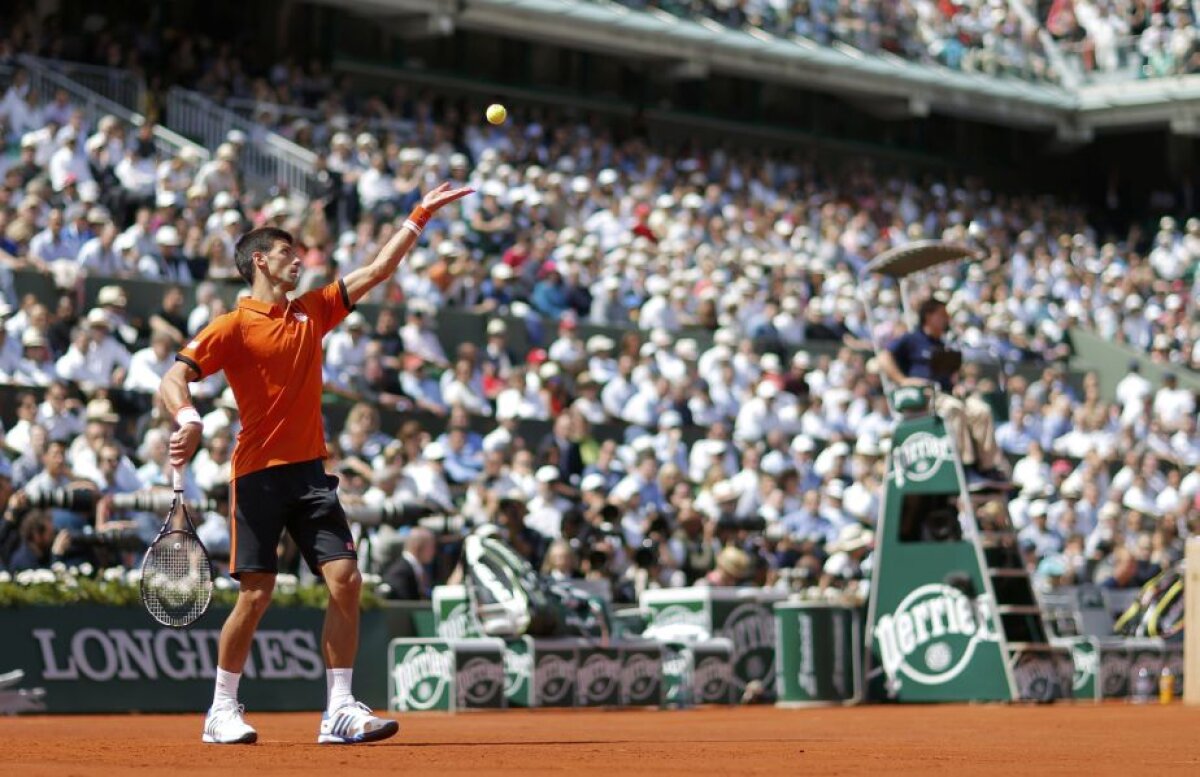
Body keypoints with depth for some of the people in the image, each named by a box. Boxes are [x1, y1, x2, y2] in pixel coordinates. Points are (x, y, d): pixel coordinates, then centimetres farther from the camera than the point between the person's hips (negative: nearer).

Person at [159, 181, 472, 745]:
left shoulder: (313, 312, 14)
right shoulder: (234, 326, -4)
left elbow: (378, 269, 18)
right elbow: (174, 377, -11)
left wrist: (420, 216, 14)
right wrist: (188, 420, -31)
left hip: (311, 471, 5)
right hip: (258, 473, -5)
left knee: (346, 580, -6)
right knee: (256, 593, -5)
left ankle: (339, 710, -2)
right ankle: (222, 709, 11)